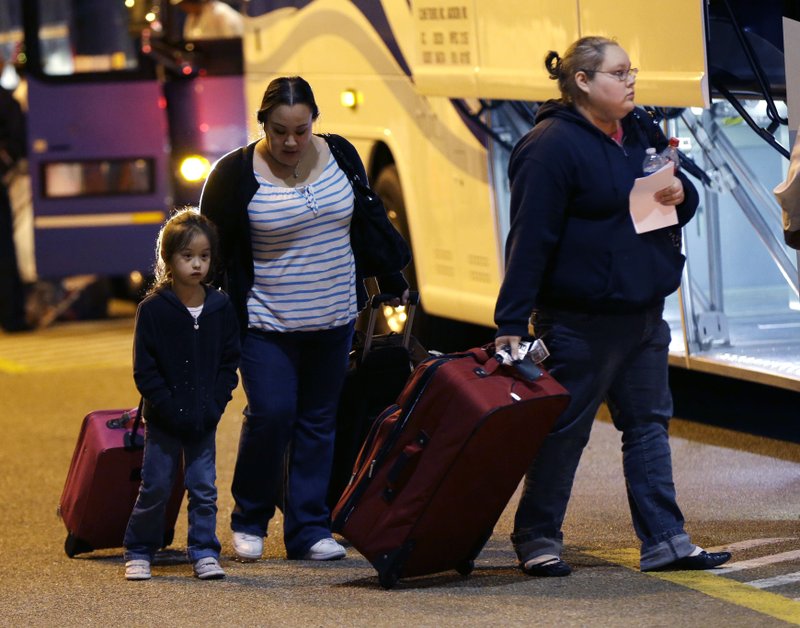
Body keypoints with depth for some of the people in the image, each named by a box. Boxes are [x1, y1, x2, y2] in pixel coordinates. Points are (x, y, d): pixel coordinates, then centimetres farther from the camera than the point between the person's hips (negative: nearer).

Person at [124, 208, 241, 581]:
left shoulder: (221, 308, 1)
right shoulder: (153, 310, -9)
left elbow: (229, 363, 4)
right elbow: (145, 371, -9)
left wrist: (214, 405, -8)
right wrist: (172, 409, -15)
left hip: (204, 420, 2)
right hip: (163, 421, -2)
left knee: (204, 490, 4)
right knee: (155, 489, 3)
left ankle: (204, 553, 12)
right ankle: (138, 552, 14)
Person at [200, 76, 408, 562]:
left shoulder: (340, 157, 2)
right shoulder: (235, 174, -10)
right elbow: (214, 252, -4)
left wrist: (394, 284, 17)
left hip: (333, 320, 4)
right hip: (266, 323, -4)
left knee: (319, 422, 5)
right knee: (270, 415, -12)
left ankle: (309, 530, 11)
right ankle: (250, 520, 9)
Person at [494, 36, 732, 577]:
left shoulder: (641, 133, 10)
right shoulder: (553, 146, -15)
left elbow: (685, 200, 21)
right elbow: (530, 239, -18)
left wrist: (681, 193, -5)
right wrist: (511, 323, -21)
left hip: (644, 314, 8)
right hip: (579, 322, -8)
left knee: (649, 424, 9)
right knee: (564, 431, 2)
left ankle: (664, 539, 14)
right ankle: (537, 538, 14)